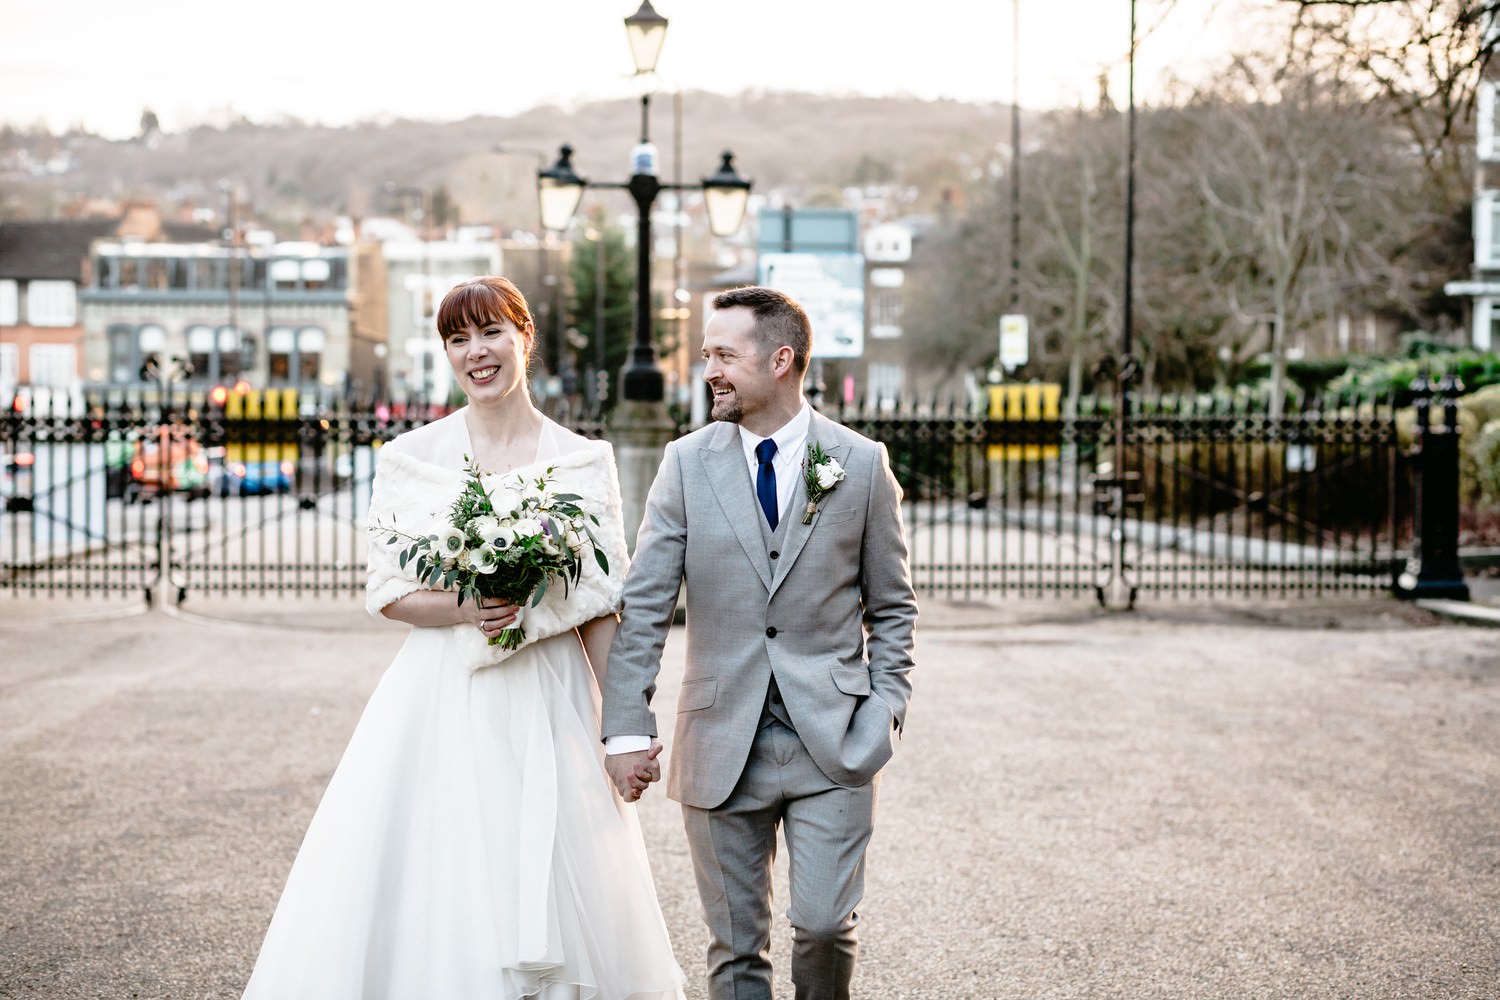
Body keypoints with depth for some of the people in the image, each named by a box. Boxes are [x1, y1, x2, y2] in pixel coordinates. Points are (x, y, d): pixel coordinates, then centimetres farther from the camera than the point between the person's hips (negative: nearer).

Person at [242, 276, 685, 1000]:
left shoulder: (583, 461, 3)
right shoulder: (411, 457, 3)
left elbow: (602, 606, 2)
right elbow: (387, 593, 1)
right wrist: (466, 612, -17)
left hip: (548, 702, 0)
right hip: (441, 701, 0)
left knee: (548, 890, 3)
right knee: (429, 886, -1)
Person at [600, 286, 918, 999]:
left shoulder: (862, 464, 1)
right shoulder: (687, 463, 2)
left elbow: (892, 606, 8)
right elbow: (643, 605, -1)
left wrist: (885, 711, -2)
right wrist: (627, 725, -7)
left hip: (833, 742, -1)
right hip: (722, 745, 1)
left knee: (824, 924, -6)